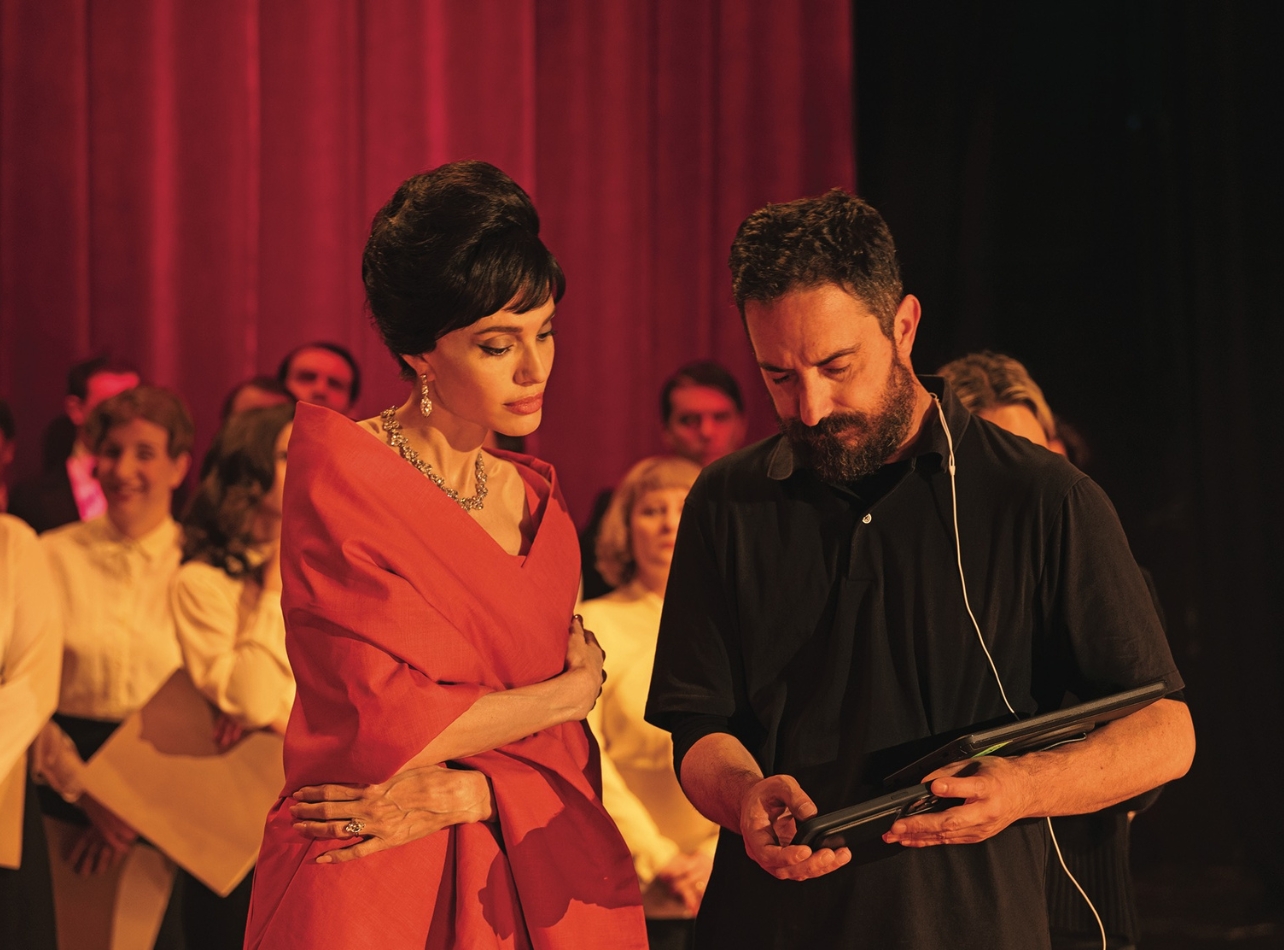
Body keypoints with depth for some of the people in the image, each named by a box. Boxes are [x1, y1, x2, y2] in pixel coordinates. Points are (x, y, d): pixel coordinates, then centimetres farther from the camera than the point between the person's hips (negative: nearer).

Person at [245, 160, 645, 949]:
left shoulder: (537, 504, 9)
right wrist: (572, 688, -3)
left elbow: (564, 761, 4)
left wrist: (467, 793, -16)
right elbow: (390, 722, -17)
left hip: (521, 882, 5)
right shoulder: (339, 475, -10)